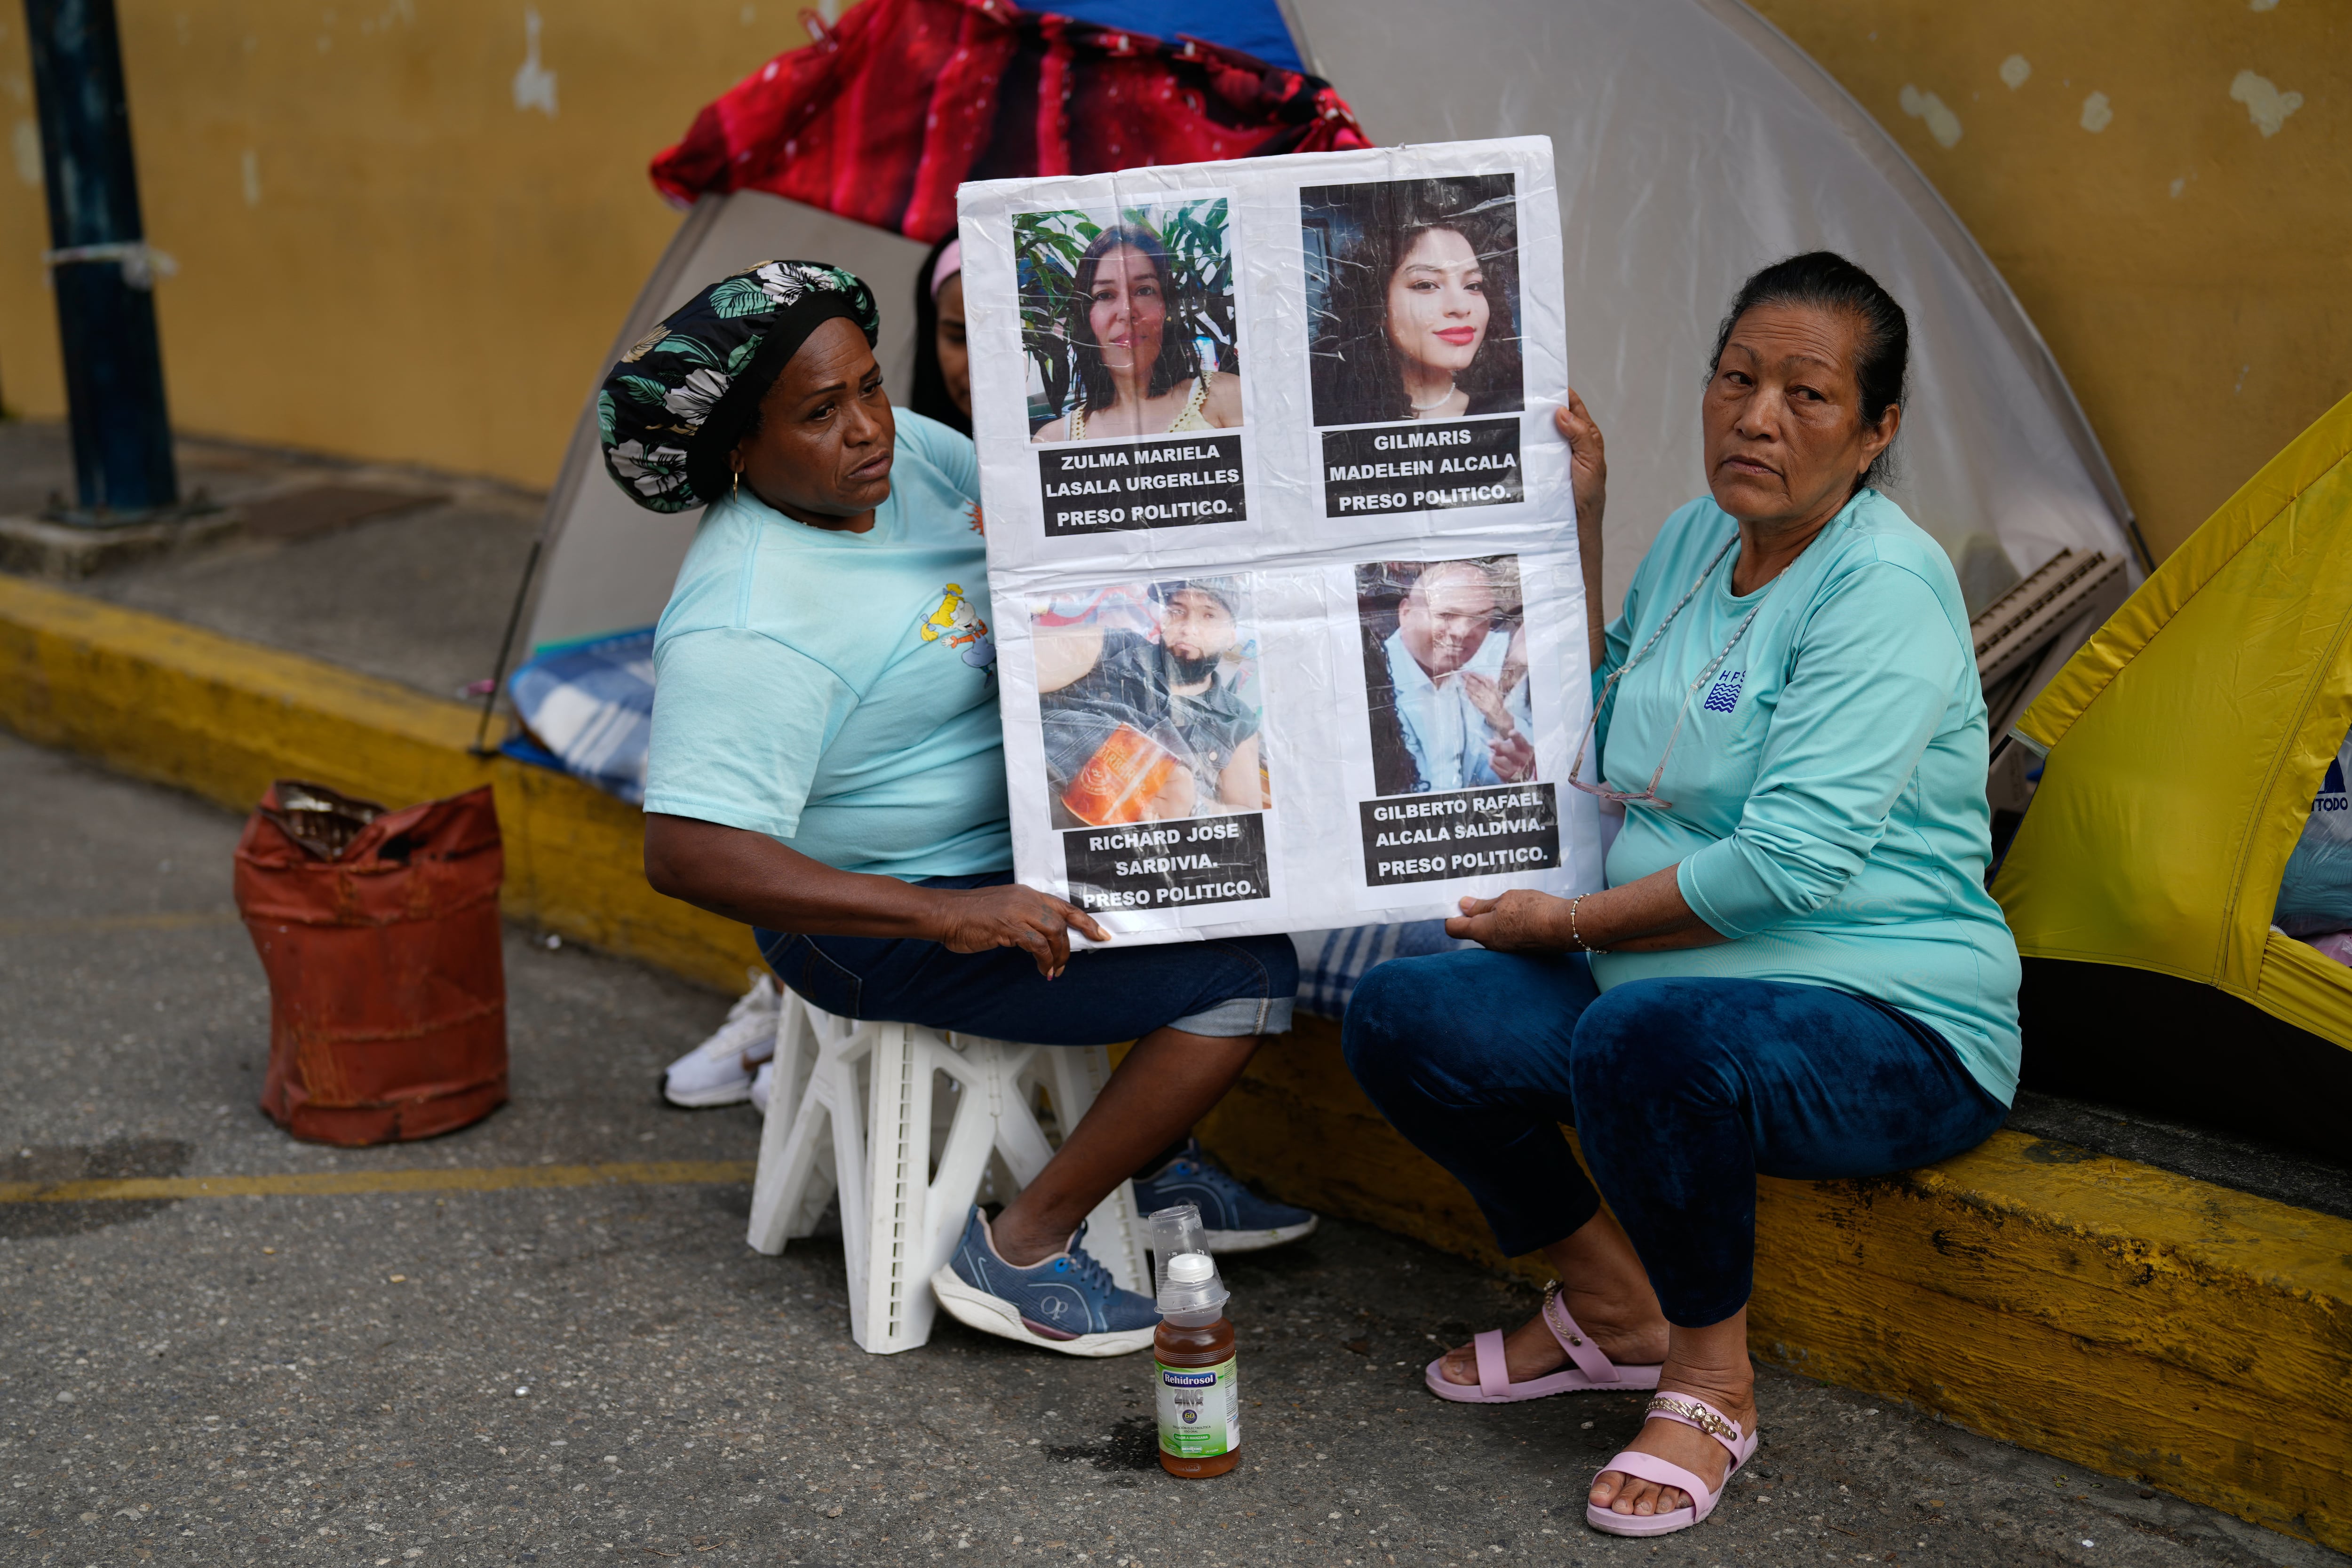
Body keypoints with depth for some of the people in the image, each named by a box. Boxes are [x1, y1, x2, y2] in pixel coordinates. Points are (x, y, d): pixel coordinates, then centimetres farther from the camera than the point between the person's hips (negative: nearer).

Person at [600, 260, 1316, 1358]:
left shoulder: (907, 453, -2)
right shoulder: (747, 627, -28)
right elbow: (687, 854, -34)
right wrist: (949, 917, -38)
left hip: (1010, 841, 10)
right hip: (883, 932, -10)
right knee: (1249, 975, -16)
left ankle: (1151, 1161, 21)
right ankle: (1020, 1253, -5)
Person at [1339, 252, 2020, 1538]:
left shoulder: (1887, 588, -16)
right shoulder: (1697, 535, 9)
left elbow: (1791, 862, -24)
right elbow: (1592, 743, 20)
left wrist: (1569, 923, -12)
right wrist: (1576, 528, 11)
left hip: (1886, 1028, -8)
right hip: (1666, 982, 8)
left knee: (1644, 1035, -38)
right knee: (1400, 1017, -10)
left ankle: (1712, 1381, -11)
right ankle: (1613, 1308, 11)